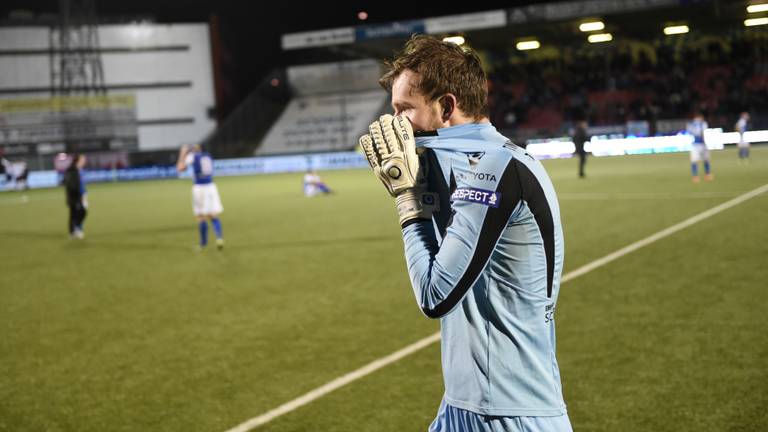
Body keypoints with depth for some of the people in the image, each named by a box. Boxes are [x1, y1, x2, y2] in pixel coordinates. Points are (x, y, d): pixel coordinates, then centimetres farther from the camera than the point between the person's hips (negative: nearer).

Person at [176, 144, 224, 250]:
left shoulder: (191, 156, 1)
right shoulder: (208, 156, 16)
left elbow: (179, 168, 3)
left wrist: (182, 154, 14)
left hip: (199, 188, -4)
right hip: (211, 186, 4)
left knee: (201, 218, 5)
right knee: (213, 216, 5)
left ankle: (203, 244, 9)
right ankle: (219, 237, -17)